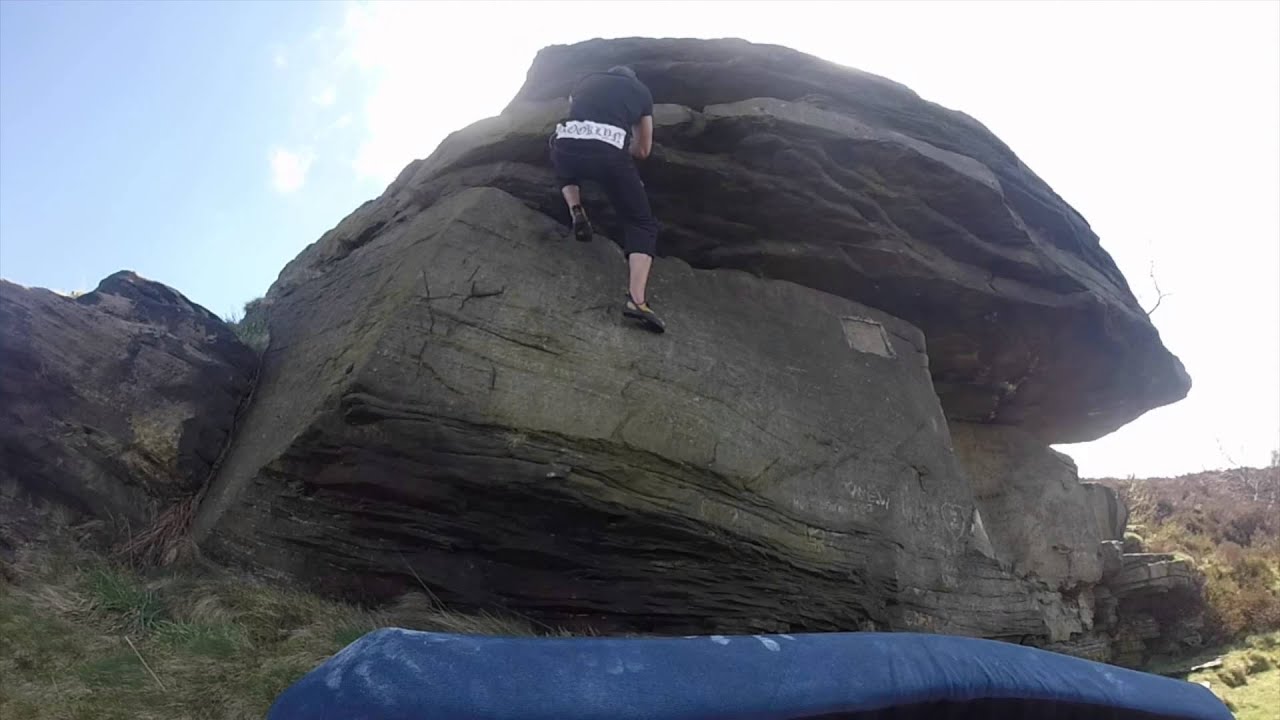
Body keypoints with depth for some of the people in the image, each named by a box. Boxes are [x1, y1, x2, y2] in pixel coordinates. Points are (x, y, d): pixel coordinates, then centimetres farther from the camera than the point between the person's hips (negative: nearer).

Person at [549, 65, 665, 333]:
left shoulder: (587, 81, 34)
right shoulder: (641, 91, 29)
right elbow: (643, 151, 32)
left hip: (566, 146, 3)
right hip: (609, 152, -2)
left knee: (565, 168, 42)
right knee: (642, 224, 10)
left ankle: (576, 210, 14)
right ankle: (637, 299, -9)